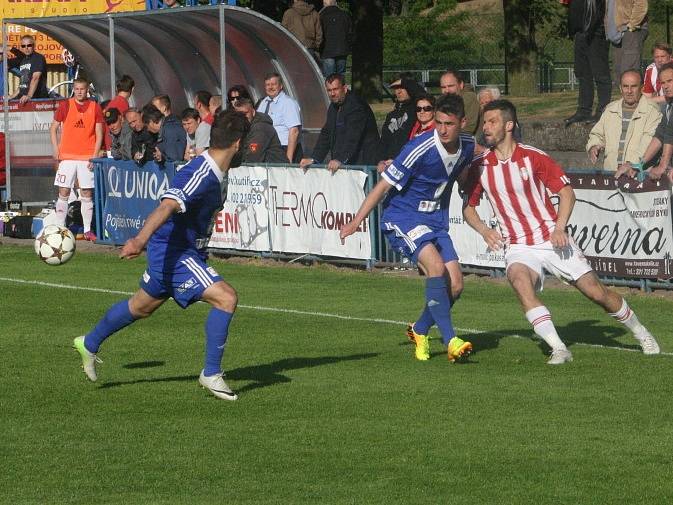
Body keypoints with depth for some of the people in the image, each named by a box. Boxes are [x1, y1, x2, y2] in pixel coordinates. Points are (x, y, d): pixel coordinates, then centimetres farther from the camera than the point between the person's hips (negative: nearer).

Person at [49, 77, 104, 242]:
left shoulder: (95, 108, 4)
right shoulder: (65, 106, 3)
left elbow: (99, 133, 4)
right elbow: (53, 129, 9)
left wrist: (95, 155, -5)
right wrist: (56, 150, -2)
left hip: (87, 158, 0)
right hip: (67, 157, 0)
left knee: (87, 194, 2)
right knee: (63, 192, -2)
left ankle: (87, 230, 6)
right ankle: (59, 228, 2)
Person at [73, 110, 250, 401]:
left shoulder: (212, 173, 4)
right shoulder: (201, 175, -26)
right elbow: (167, 206, -39)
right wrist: (141, 239, -52)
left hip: (184, 251, 10)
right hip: (175, 253, -10)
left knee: (142, 306, 27)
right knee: (226, 298, -20)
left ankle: (90, 344, 47)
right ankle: (211, 374, -11)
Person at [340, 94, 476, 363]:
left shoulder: (467, 146, -4)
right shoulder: (420, 149, -23)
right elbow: (384, 186, -17)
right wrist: (355, 223, -16)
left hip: (435, 220, 7)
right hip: (402, 218, -7)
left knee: (455, 285, -2)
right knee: (436, 266, -28)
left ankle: (420, 330, 23)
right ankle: (450, 341, -26)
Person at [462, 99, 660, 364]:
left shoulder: (533, 157, -8)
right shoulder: (479, 166, -1)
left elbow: (567, 192, -3)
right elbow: (468, 207, 10)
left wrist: (559, 228, -16)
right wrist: (484, 230, -9)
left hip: (552, 240, -1)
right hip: (518, 247, 1)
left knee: (596, 292, -1)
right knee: (519, 280, -32)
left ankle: (640, 332, 26)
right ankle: (558, 349, -33)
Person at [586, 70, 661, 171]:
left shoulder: (653, 111, -1)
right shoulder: (610, 109, 19)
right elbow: (597, 135, 31)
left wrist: (632, 165, -26)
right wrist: (593, 147, 7)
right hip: (611, 169, 4)